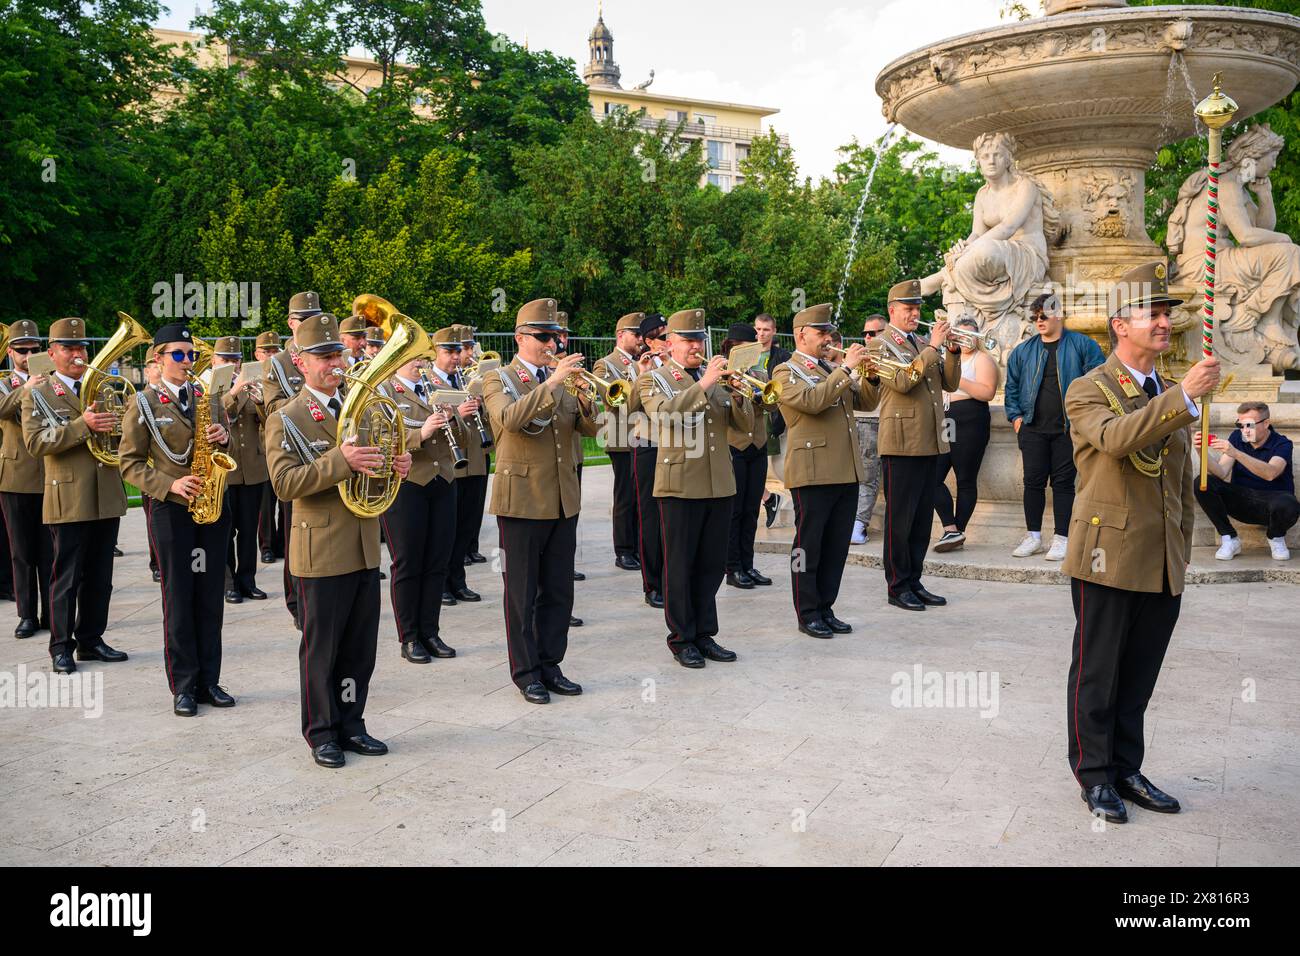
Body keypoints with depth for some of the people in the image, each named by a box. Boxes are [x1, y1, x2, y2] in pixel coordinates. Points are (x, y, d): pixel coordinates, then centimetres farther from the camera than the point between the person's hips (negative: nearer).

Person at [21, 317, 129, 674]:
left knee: (100, 577, 11)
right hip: (69, 500, -5)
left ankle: (91, 640, 22)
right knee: (66, 577, 1)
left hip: (106, 497, 5)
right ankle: (61, 647, 11)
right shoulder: (37, 394, 1)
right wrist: (82, 426, -23)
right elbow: (35, 443, -12)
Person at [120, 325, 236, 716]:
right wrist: (169, 485, -18)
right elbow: (130, 464, -3)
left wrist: (222, 437, -7)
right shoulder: (143, 404, -1)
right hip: (171, 509, -4)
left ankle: (209, 680, 16)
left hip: (213, 505, 4)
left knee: (211, 597, 7)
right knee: (179, 599, 2)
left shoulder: (207, 394, 10)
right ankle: (183, 687, 11)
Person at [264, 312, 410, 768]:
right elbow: (285, 483, -18)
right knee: (321, 649, 5)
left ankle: (351, 725, 26)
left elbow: (376, 466, 20)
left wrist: (399, 465, -4)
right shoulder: (285, 420, -6)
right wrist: (340, 462, -29)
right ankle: (321, 733, 19)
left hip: (366, 550, 6)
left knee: (360, 647, 12)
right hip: (322, 553, -6)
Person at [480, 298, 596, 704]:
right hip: (521, 500, -5)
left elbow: (589, 428, 6)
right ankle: (526, 673, 13)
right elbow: (509, 418, -25)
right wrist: (551, 384, -30)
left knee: (559, 591, 10)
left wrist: (586, 400, -14)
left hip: (563, 500, 5)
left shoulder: (561, 379, 13)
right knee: (522, 593, 3)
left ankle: (550, 665, 22)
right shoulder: (498, 380, -3)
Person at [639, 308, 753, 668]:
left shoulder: (716, 377, 15)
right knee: (680, 566, 2)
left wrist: (738, 395, -11)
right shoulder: (654, 379, 1)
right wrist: (702, 385, -27)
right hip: (680, 486, -5)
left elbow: (744, 424, 8)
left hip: (720, 486, 5)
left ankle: (705, 634, 21)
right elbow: (664, 413, -22)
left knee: (712, 564, 9)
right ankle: (682, 639, 13)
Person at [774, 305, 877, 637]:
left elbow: (865, 402, 18)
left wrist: (870, 376, 0)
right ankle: (807, 614, 9)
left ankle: (825, 608, 19)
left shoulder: (831, 370, 20)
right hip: (812, 472, -7)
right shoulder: (786, 372, -4)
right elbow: (812, 401, -22)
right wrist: (846, 368, -19)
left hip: (846, 472, 7)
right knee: (808, 545, 1)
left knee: (837, 545, 10)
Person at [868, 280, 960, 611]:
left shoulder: (923, 345, 19)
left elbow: (950, 383, 12)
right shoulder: (880, 345, -3)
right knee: (900, 519, -1)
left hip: (929, 444, 7)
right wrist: (933, 347, -17)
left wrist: (952, 351, -3)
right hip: (901, 444, -7)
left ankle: (914, 581, 18)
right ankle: (898, 586, 6)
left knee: (922, 519, 10)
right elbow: (902, 381, -19)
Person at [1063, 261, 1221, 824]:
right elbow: (1115, 437, -28)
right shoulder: (1088, 391, -4)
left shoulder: (1172, 396, 16)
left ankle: (1127, 770, 26)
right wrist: (1183, 398, -35)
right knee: (1097, 674, 4)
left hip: (1162, 565, 6)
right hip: (1109, 559, -6)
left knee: (1139, 676, 13)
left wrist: (1182, 552, 18)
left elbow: (1182, 483, 21)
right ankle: (1094, 774, 17)